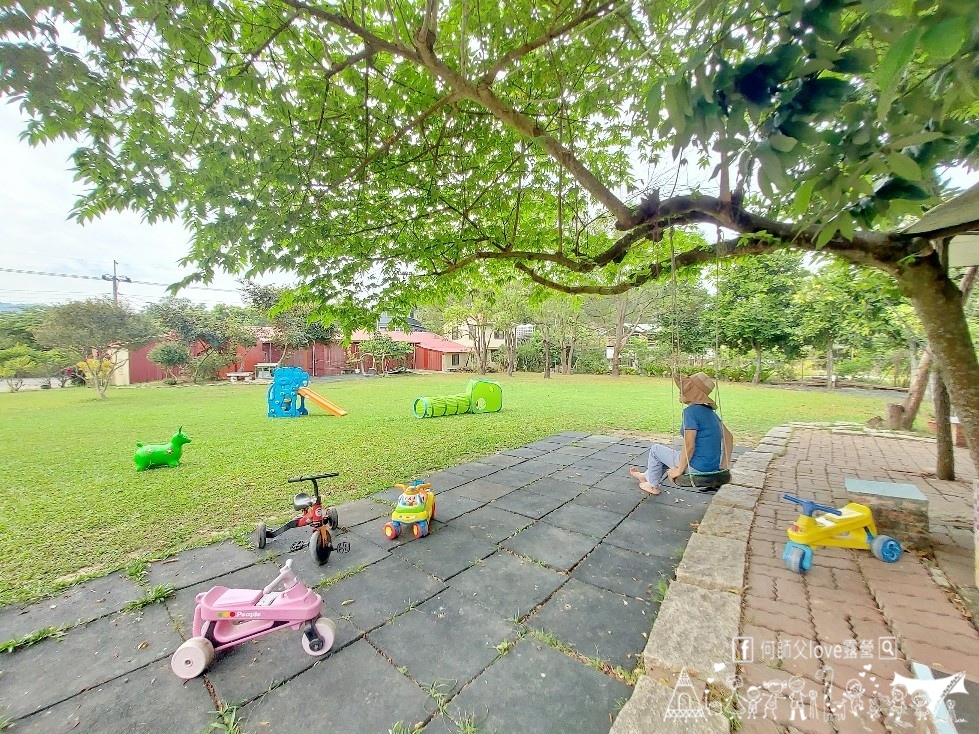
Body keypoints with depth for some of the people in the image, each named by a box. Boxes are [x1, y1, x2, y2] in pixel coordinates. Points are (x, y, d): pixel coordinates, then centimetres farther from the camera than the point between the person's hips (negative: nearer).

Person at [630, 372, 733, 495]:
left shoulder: (691, 411, -21)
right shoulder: (710, 411, 5)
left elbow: (689, 446, -23)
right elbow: (729, 437, 10)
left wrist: (679, 470, -12)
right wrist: (724, 466, 14)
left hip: (696, 469, -8)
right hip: (712, 468, 8)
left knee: (655, 449, 12)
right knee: (669, 452, 29)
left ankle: (652, 485, 30)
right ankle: (647, 475, 48)